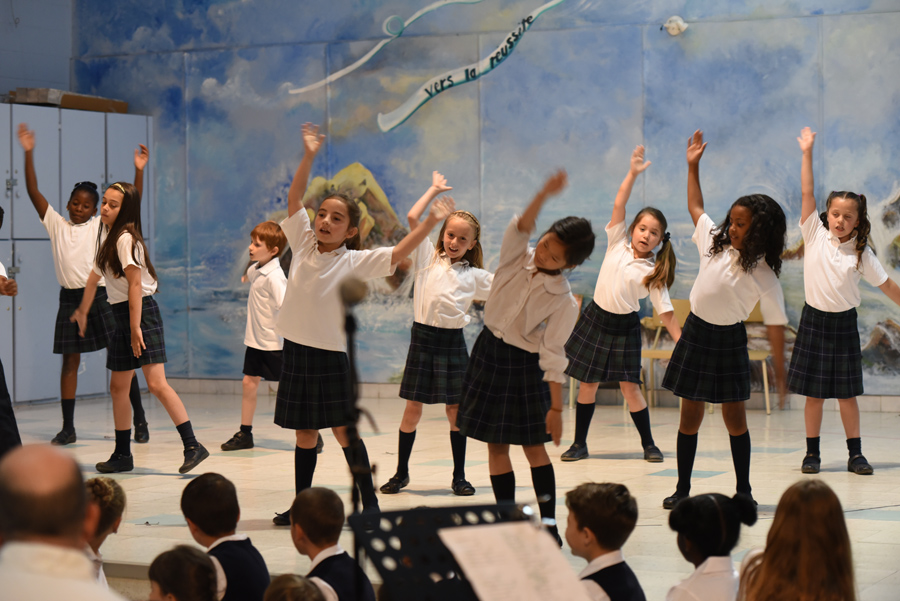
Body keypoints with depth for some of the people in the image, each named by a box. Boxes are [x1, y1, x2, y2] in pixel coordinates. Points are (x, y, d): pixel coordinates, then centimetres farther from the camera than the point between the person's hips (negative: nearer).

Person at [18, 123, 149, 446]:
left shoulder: (103, 226, 3)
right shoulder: (56, 224, 7)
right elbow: (33, 192, 0)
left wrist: (138, 170, -18)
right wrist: (29, 154, -8)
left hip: (101, 296, -2)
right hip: (70, 298, 2)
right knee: (70, 361, 5)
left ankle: (140, 420, 6)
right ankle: (68, 428, 9)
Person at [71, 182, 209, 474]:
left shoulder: (126, 238, -13)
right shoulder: (107, 235, 15)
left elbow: (135, 283, -19)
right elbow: (96, 274, 29)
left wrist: (135, 327, -24)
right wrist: (82, 311, 40)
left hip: (141, 311, -10)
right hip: (122, 314, 10)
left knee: (157, 384, -18)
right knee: (118, 386, 13)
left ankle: (193, 446, -21)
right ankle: (122, 455, 22)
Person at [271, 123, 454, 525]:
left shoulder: (354, 262, -6)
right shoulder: (303, 244, 4)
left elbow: (398, 253, -14)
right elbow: (295, 198, 2)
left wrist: (430, 223, -22)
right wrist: (309, 157, -6)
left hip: (331, 354, -3)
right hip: (296, 351, 3)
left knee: (344, 430, -2)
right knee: (304, 433, 11)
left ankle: (369, 503, 6)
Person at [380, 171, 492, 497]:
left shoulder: (474, 275, 9)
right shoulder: (428, 258, 6)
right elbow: (413, 218, -1)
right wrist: (434, 189, 7)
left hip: (453, 341, 1)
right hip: (423, 338, -1)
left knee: (455, 410, 4)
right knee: (413, 408, 2)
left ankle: (459, 476, 14)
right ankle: (401, 473, 15)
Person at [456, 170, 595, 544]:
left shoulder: (563, 300, -15)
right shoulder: (516, 256, -5)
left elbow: (553, 356, -14)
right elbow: (522, 226, -25)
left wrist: (556, 407, -15)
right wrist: (545, 194, -40)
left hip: (524, 363, -4)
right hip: (489, 351, 4)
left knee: (533, 444, 2)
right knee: (496, 444, 6)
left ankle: (549, 523, 10)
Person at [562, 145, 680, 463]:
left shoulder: (653, 272, -4)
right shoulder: (617, 244, 0)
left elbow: (666, 313, -5)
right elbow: (619, 205, -9)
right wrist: (633, 173, -17)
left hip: (624, 328, -2)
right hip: (595, 318, 2)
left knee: (629, 386, -6)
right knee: (587, 383, 5)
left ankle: (648, 444, 8)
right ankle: (580, 443, 16)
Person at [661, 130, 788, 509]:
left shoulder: (765, 277, -12)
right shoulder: (715, 241, 0)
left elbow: (777, 328, -8)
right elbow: (695, 207, 18)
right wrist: (693, 166, 17)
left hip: (728, 342, -3)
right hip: (695, 334, 3)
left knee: (735, 419, 2)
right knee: (691, 417, 6)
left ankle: (744, 490, 14)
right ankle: (683, 490, 13)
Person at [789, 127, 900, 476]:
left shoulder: (862, 253, -2)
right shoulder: (815, 234, -4)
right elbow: (807, 193, -9)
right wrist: (807, 153, -12)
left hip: (844, 323, 0)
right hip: (814, 320, 0)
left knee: (846, 392, 4)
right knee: (814, 392, 3)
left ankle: (855, 454, 13)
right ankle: (812, 453, 11)